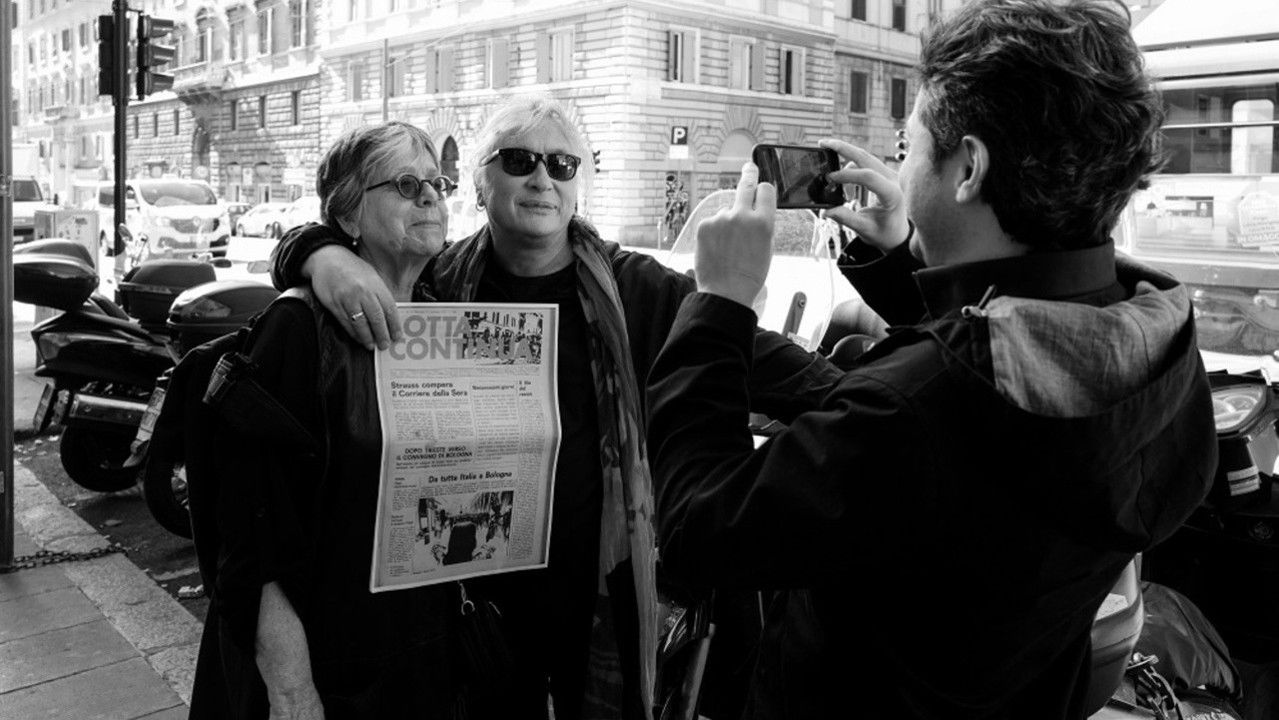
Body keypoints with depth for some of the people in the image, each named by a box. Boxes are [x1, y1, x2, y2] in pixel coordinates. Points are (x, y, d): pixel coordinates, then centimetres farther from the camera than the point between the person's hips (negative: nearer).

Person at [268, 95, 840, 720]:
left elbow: (758, 359, -9)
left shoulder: (634, 289, -6)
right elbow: (299, 246, 2)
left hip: (602, 594, -1)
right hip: (476, 593, 1)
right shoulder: (438, 282, -3)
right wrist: (325, 255, -22)